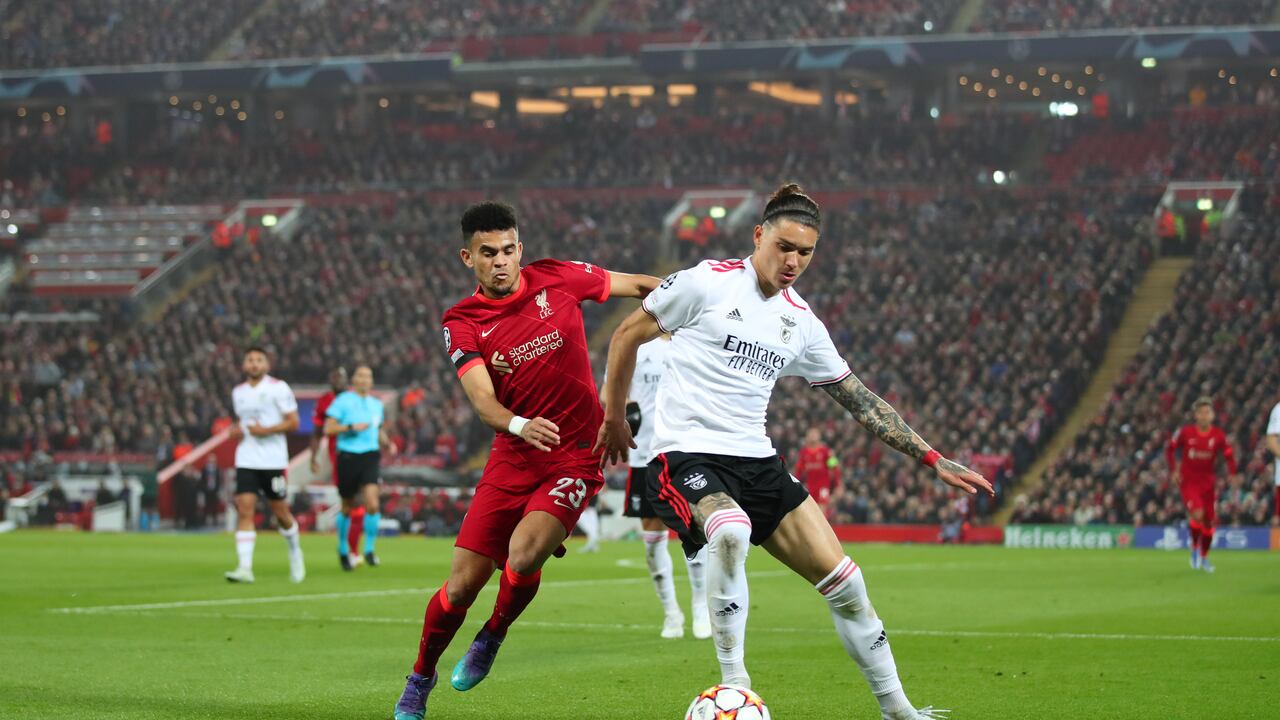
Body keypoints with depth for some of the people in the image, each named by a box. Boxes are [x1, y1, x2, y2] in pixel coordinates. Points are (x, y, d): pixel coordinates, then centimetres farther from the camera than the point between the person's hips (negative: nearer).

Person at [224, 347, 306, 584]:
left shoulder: (278, 388, -3)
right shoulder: (238, 392, 14)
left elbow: (293, 422, -5)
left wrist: (266, 430, -17)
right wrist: (236, 430, 6)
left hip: (273, 460, -4)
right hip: (245, 460, 4)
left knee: (280, 512, 5)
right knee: (244, 510, -11)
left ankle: (295, 552, 33)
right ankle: (245, 568, -16)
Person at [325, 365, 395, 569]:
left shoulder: (376, 404, 14)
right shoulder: (342, 401, -2)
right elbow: (328, 428, -8)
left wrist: (387, 443, 8)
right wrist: (351, 427, -19)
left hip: (370, 456, 3)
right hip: (348, 457, -3)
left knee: (372, 504, -16)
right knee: (347, 508, 7)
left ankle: (369, 550, -5)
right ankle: (343, 549, 28)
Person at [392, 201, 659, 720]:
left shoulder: (556, 278, -2)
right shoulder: (461, 323, -2)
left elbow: (636, 285, 13)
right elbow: (481, 398, -17)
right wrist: (519, 425, -38)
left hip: (575, 457, -1)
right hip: (512, 458, 1)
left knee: (524, 556, -25)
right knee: (462, 583, -3)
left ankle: (492, 638, 6)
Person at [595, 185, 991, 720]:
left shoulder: (802, 323, 11)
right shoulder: (707, 282, -6)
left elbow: (859, 400, 17)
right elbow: (627, 335, 5)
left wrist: (931, 459, 13)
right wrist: (614, 417, 11)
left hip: (756, 461, 6)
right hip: (685, 454, -6)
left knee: (843, 581, -2)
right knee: (730, 532, -39)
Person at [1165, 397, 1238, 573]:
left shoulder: (1218, 435, -5)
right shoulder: (1185, 432, -9)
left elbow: (1229, 455, 3)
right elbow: (1170, 449, 3)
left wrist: (1232, 474, -14)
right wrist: (1173, 470, -7)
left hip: (1208, 482, 3)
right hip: (1188, 481, -3)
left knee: (1210, 521, 6)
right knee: (1197, 514, -23)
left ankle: (1204, 557, 26)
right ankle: (1195, 548, 1)